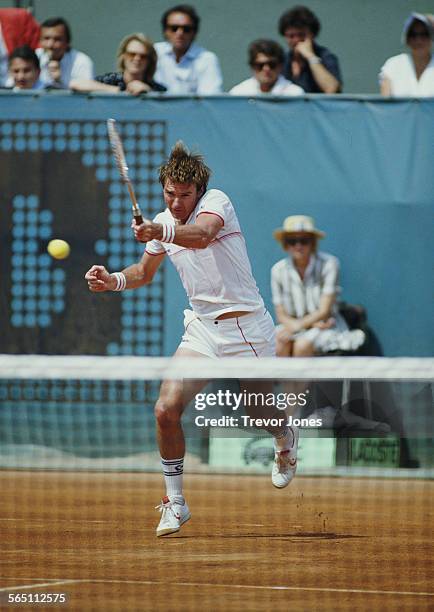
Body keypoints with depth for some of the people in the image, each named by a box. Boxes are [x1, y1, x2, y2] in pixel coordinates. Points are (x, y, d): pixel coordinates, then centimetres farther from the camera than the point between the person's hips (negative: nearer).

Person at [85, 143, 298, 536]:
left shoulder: (216, 202, -15)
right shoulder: (162, 222, 4)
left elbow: (202, 234, -38)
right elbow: (146, 271, 20)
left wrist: (162, 233, -58)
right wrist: (114, 281, -2)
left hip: (246, 324, -5)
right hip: (201, 326, 5)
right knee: (167, 410, -13)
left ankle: (286, 440, 47)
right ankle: (175, 503, 1)